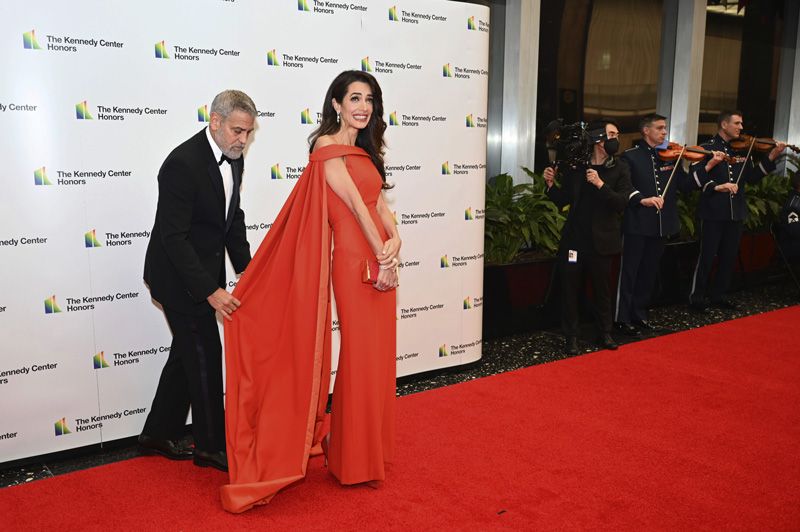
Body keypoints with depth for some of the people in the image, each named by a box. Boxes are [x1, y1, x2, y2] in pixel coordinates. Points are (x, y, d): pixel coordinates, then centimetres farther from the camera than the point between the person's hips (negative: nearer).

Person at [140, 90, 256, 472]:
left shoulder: (233, 159, 2)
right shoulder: (183, 164, -24)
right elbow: (173, 237, -26)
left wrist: (245, 268, 3)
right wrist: (210, 291, -30)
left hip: (204, 271, 9)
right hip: (178, 276, -9)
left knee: (188, 352, 16)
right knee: (205, 354, -2)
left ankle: (159, 434, 31)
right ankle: (212, 445, 14)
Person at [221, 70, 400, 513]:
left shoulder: (364, 151, 18)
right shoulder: (327, 146, -6)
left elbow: (379, 203, 9)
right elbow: (353, 203, -12)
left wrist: (395, 239, -10)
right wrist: (381, 255, -14)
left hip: (380, 259, 8)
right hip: (355, 261, -8)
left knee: (378, 357, 13)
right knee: (362, 359, -2)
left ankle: (372, 451, 29)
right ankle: (354, 462, 14)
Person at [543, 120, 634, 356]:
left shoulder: (620, 168, -1)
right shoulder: (575, 166, 1)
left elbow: (622, 202, -12)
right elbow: (562, 200, 7)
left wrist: (600, 184, -22)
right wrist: (551, 185, -10)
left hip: (601, 241, -1)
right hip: (574, 239, 1)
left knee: (602, 289, 12)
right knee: (570, 289, 5)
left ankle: (605, 333, 30)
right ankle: (571, 336, 18)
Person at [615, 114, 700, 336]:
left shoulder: (671, 156, 10)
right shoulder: (630, 156, -5)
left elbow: (685, 185, 4)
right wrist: (642, 199, -30)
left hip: (661, 225, 6)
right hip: (636, 224, -6)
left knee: (649, 273, 14)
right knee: (629, 272, 0)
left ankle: (639, 314, 26)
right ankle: (622, 319, 8)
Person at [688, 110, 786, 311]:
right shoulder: (707, 148, -6)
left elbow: (752, 177, 5)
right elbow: (696, 178, -14)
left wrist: (771, 157, -4)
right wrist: (716, 187, -27)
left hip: (736, 212, 6)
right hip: (713, 212, -6)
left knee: (729, 257, 12)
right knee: (706, 257, -2)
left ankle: (719, 296, 24)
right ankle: (696, 298, 9)